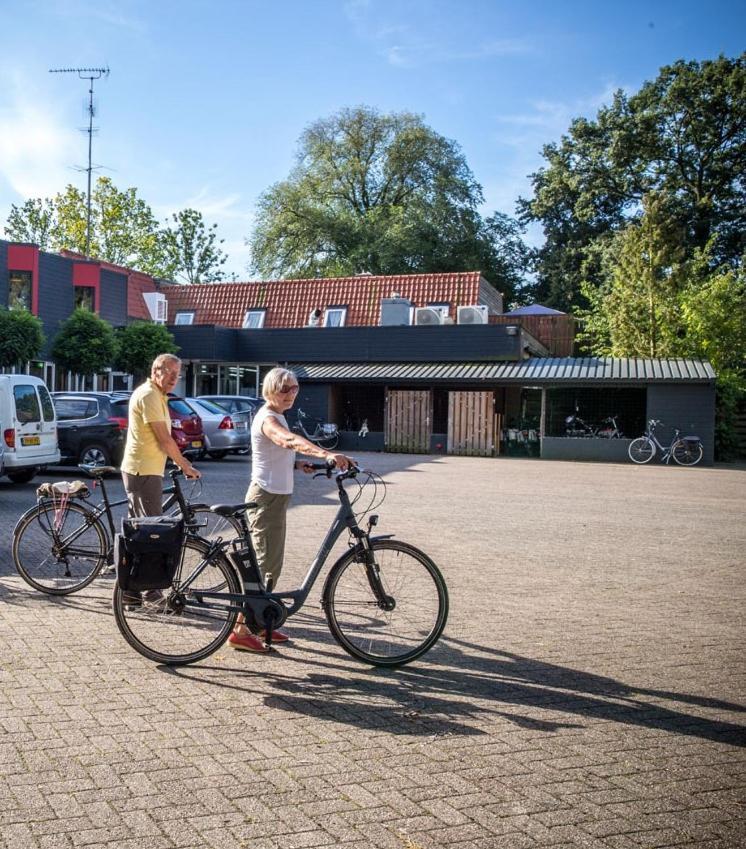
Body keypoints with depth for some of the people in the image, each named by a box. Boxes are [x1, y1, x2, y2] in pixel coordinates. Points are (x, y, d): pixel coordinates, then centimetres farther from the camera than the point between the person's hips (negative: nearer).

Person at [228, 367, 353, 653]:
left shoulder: (277, 416, 14)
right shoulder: (268, 419, -17)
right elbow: (290, 440, -39)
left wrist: (297, 464, 4)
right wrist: (326, 454, -54)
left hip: (276, 496, 10)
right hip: (267, 497, -10)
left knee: (271, 564, 16)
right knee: (264, 565, -7)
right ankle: (241, 631, -1)